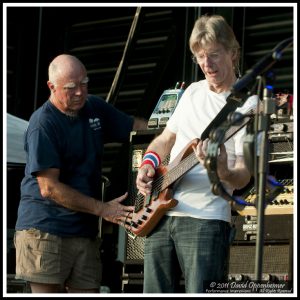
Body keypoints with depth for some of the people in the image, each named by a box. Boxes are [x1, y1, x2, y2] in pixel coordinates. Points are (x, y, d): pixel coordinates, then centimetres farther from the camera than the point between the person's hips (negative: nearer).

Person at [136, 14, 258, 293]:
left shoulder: (246, 105, -7)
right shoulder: (193, 92, 15)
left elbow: (243, 176, -13)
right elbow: (164, 139, 25)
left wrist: (223, 172, -35)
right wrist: (149, 163, 5)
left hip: (205, 218, -7)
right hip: (160, 212, 7)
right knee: (156, 291, 8)